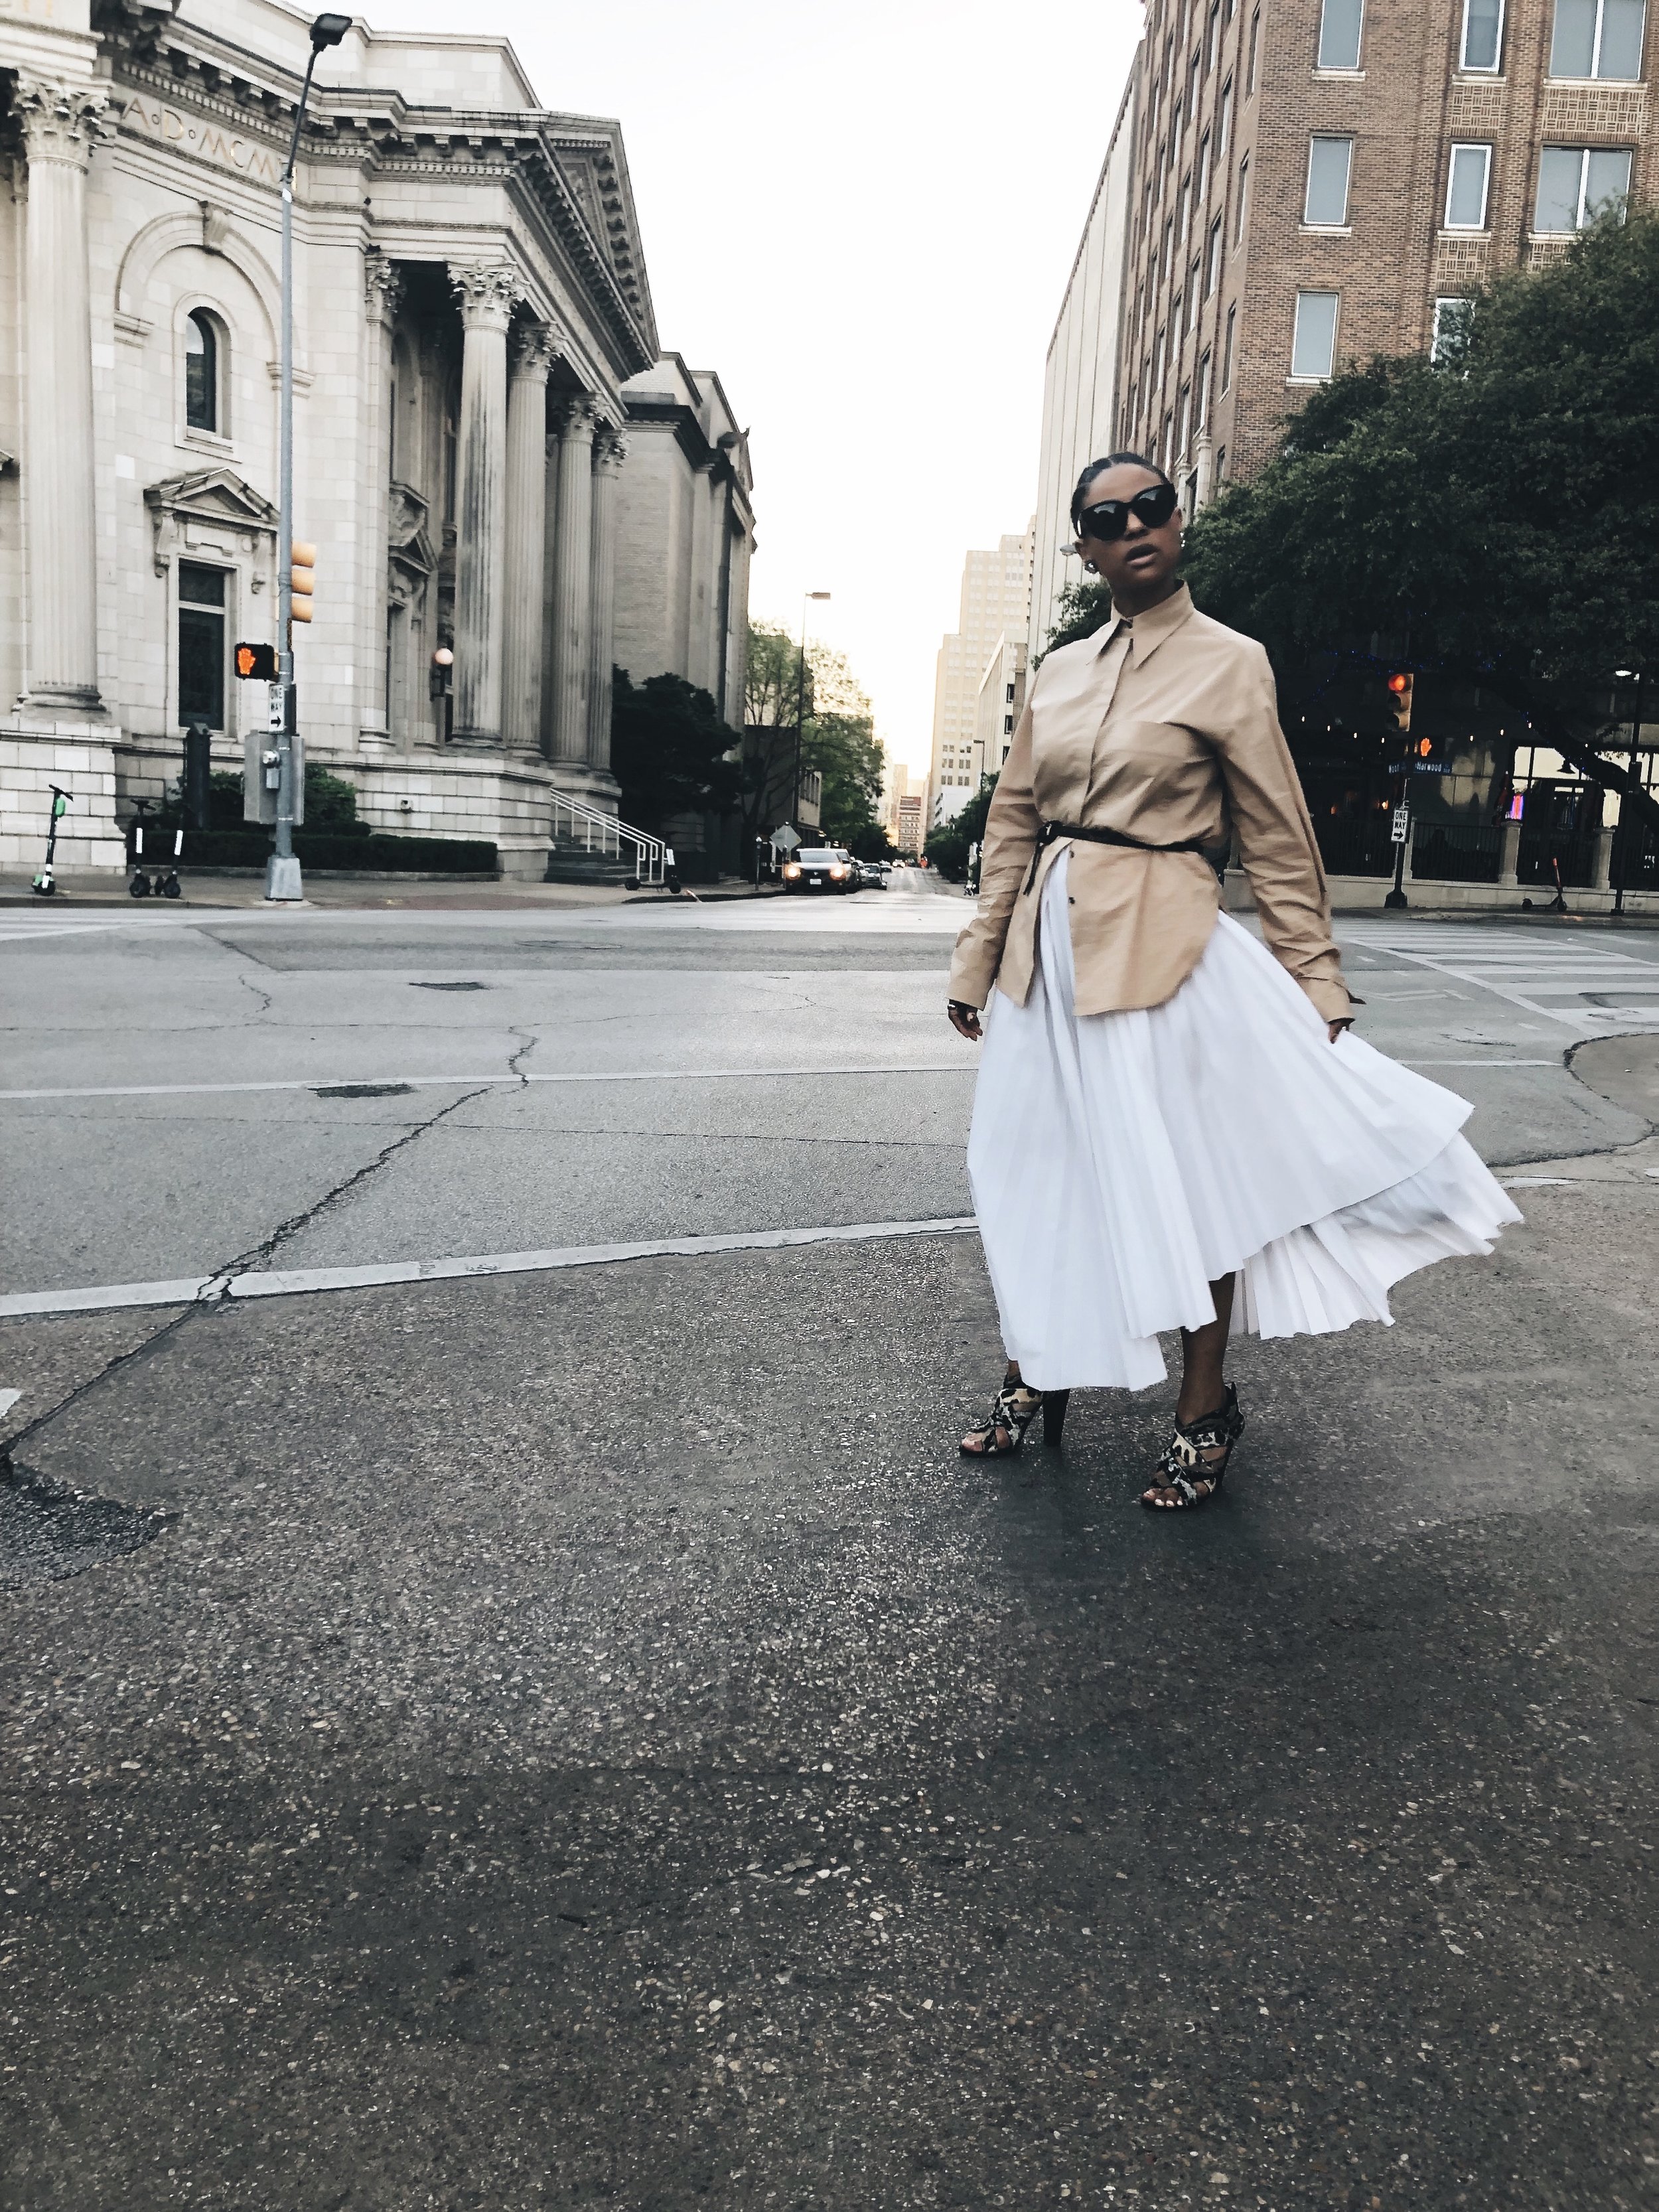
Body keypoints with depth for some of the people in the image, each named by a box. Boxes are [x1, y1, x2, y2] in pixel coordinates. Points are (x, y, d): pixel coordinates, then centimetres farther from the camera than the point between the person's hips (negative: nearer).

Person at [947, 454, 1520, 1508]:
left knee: (1184, 1176, 1)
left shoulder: (1228, 663, -2)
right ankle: (1037, 1377, 29)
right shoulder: (1060, 671, 11)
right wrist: (979, 962, 13)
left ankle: (1206, 1409, 18)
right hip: (1050, 947, 5)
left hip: (1160, 947, -5)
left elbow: (1280, 839, -1)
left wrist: (1318, 981, -1)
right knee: (1042, 1172, 11)